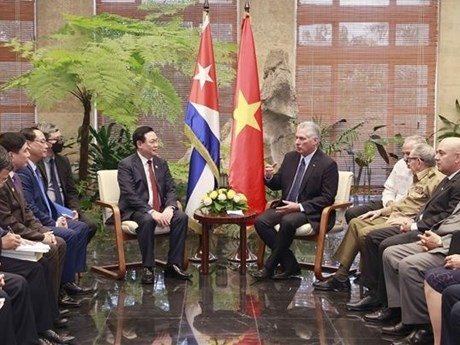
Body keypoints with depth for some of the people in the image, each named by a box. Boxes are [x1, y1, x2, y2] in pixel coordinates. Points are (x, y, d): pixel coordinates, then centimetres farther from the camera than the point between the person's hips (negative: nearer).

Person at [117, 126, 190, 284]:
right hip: (136, 210, -5)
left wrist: (169, 208, -16)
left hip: (161, 209, 5)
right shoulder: (126, 165, -8)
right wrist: (152, 212, -29)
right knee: (147, 221, -37)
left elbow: (171, 189, 6)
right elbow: (129, 195, -18)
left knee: (181, 217, -21)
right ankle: (147, 268, -22)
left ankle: (173, 265, -15)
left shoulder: (161, 163, 11)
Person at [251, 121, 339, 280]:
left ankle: (269, 267, -18)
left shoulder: (328, 164, -9)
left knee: (288, 221, -36)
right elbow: (278, 184, 17)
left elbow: (327, 198, -12)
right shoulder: (290, 157, 9)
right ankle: (290, 265, -13)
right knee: (261, 221, -20)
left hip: (311, 212, -6)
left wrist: (300, 206, -21)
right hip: (286, 206, 6)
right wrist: (269, 177, -8)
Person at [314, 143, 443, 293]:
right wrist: (381, 211, 17)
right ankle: (340, 277, 5)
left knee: (366, 233, -25)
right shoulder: (419, 177, 18)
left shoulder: (436, 180, -14)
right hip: (395, 215, 11)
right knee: (356, 223, 5)